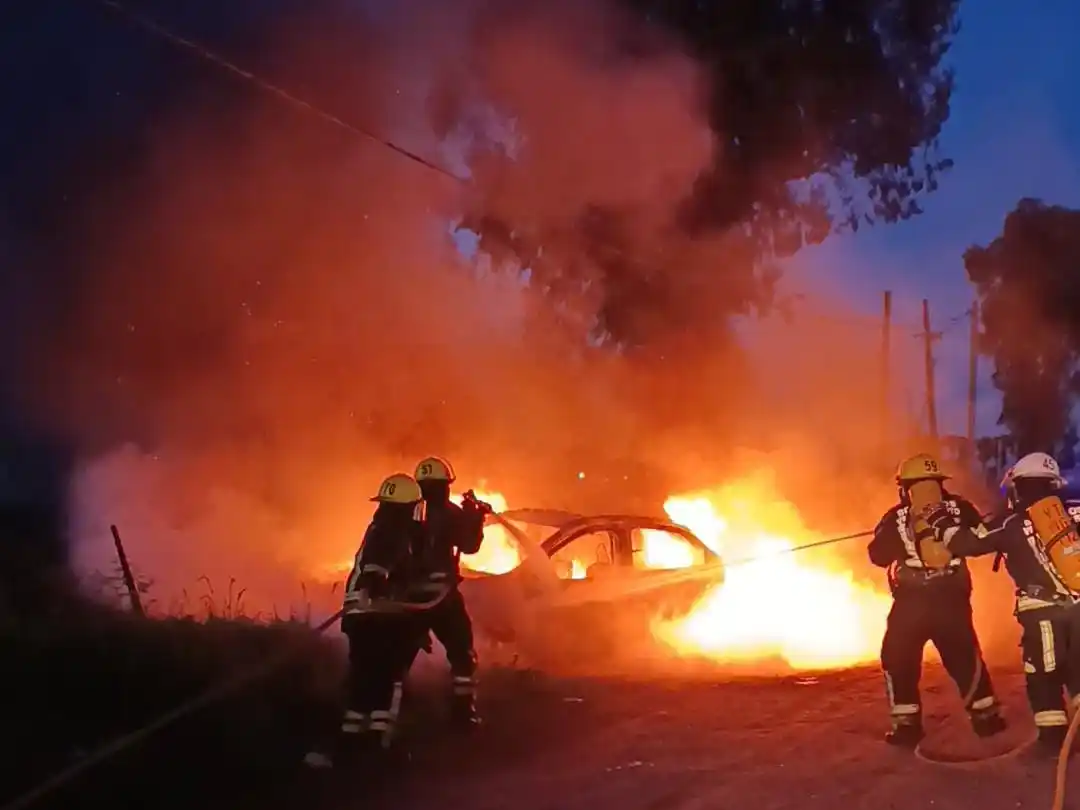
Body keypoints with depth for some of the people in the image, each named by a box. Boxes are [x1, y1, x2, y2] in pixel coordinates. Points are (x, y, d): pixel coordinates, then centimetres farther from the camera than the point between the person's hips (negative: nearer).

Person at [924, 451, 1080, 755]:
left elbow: (966, 543, 1)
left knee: (1043, 676, 8)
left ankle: (1053, 737, 9)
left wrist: (940, 522, 15)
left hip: (1043, 612, -4)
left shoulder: (1013, 523, -2)